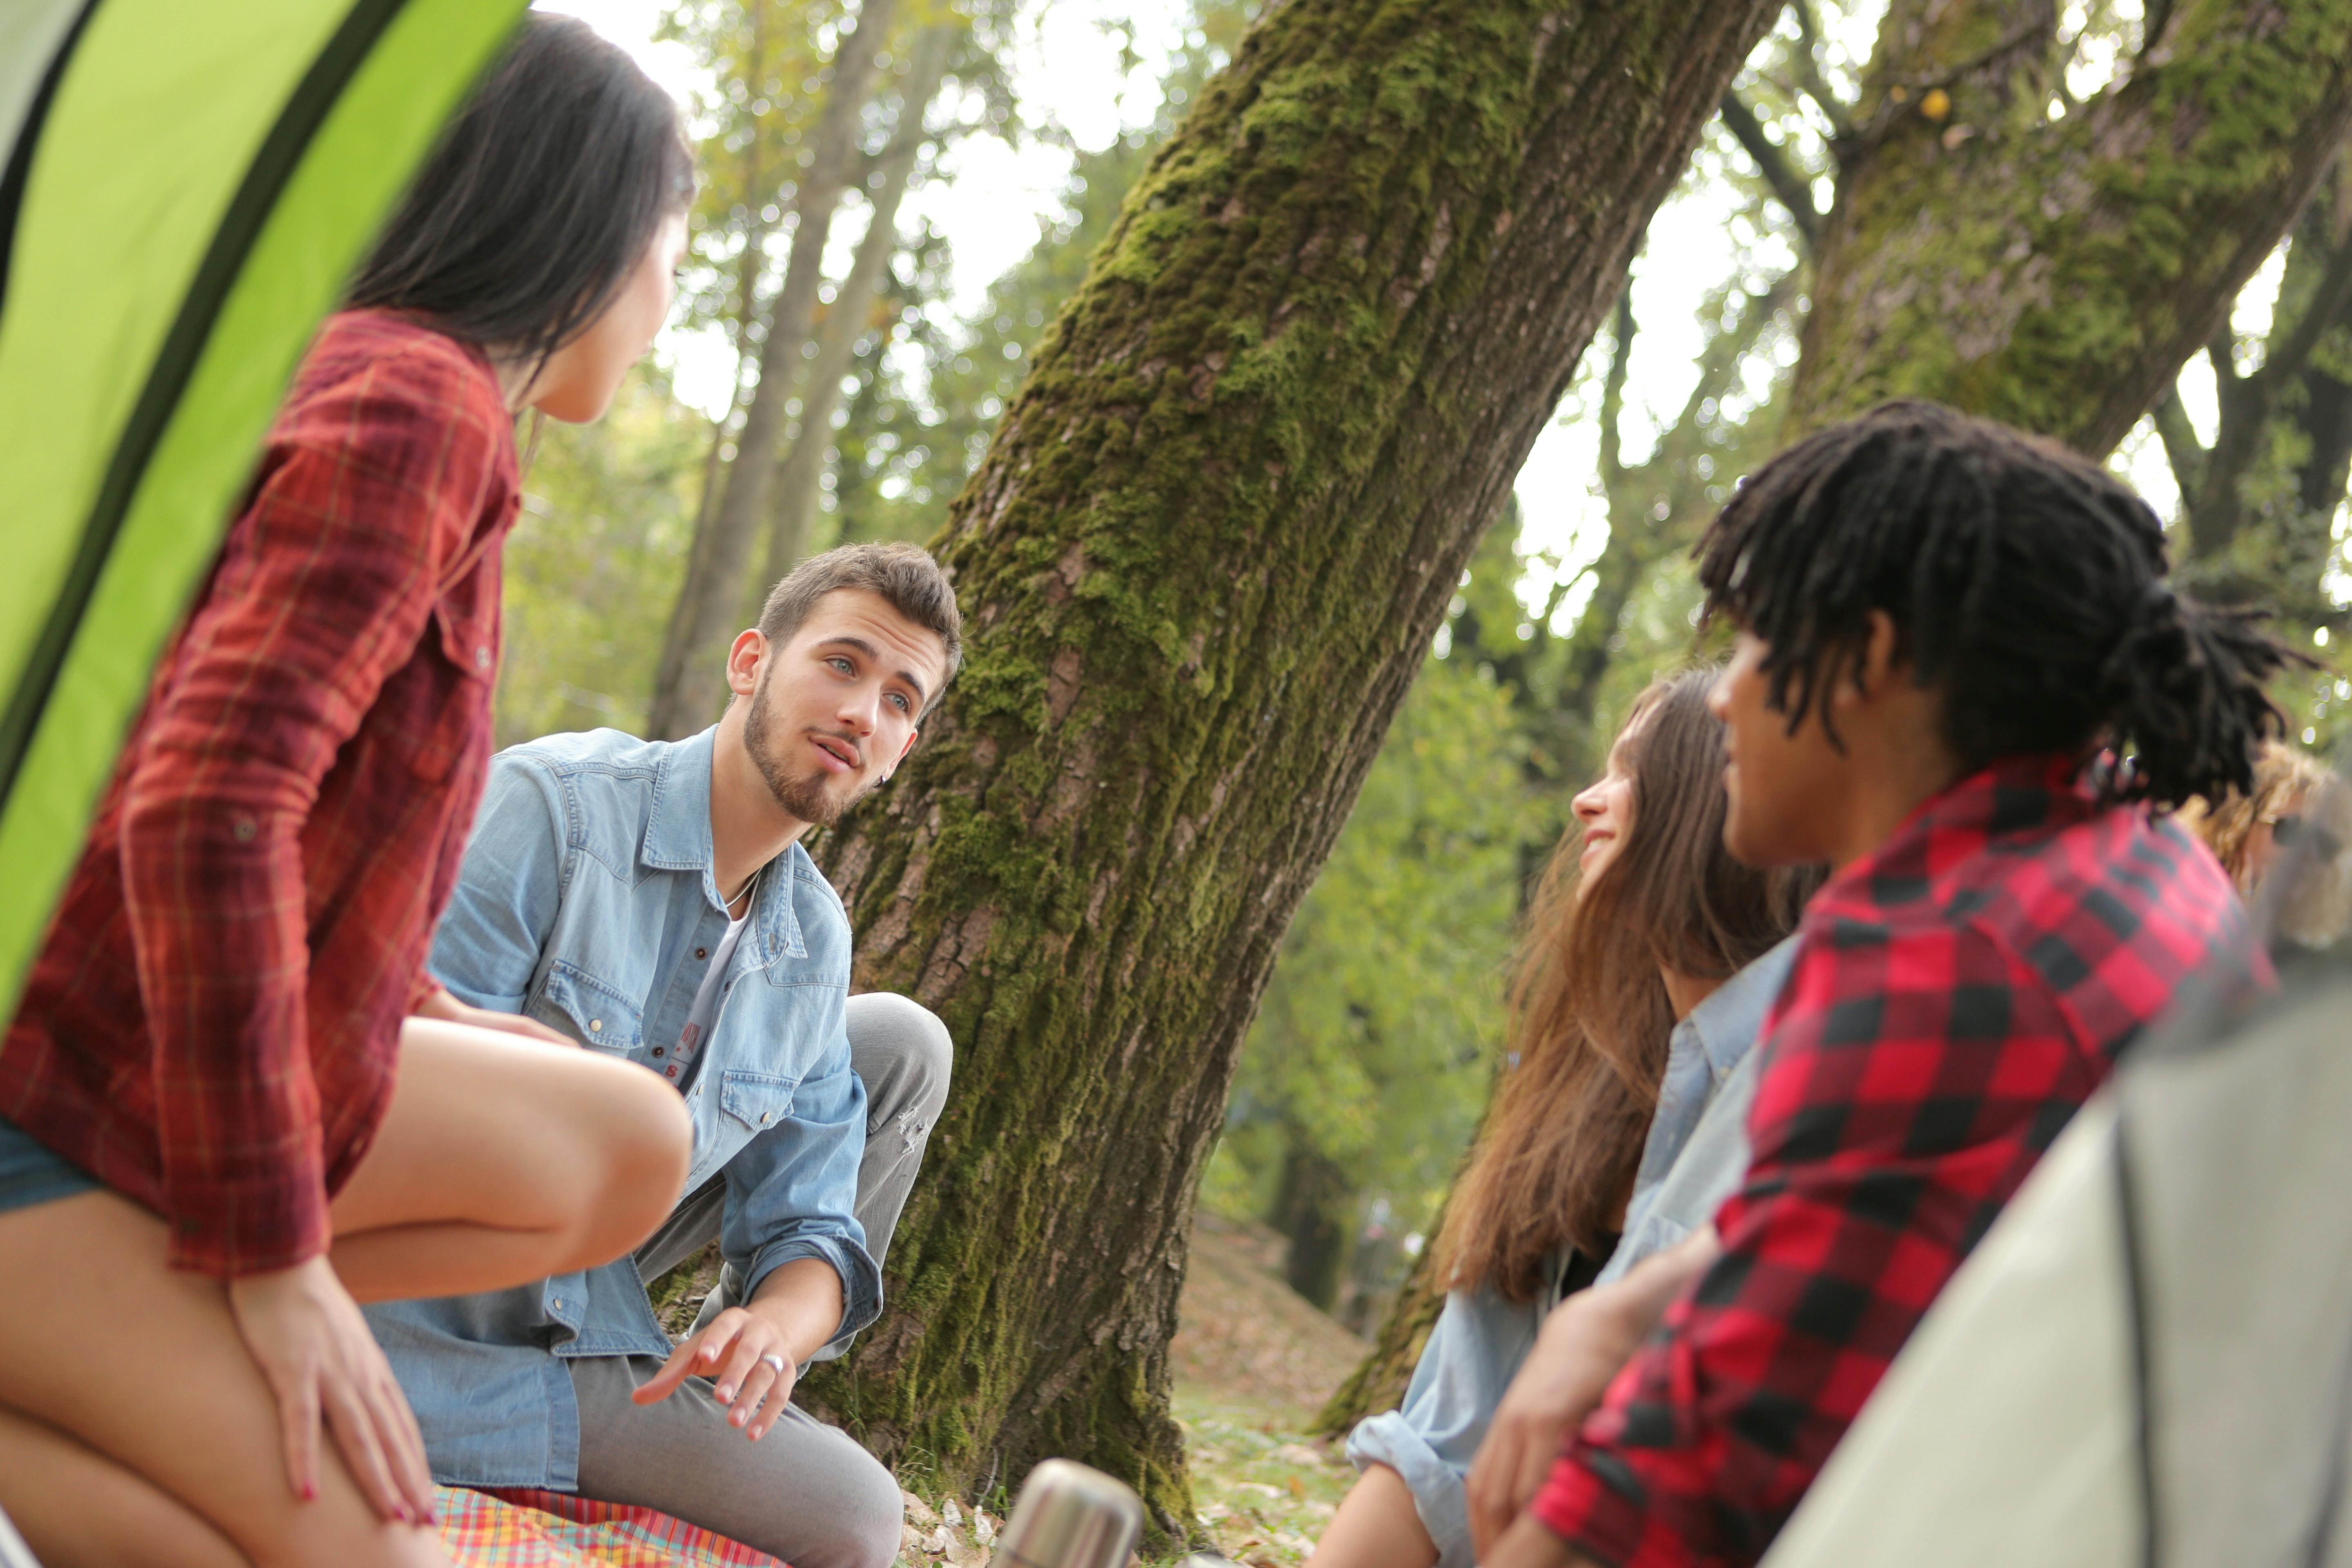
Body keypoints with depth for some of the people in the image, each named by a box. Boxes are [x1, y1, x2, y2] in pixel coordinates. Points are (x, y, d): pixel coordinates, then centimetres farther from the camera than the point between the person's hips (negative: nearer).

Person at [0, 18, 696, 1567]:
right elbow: (206, 811, -25)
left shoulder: (346, 373, 14)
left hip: (135, 1076, 10)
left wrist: (445, 1031, 23)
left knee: (632, 1154, 9)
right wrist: (274, 1249, -20)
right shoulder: (417, 405, -15)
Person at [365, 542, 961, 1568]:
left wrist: (775, 1328, -23)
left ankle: (726, 1403, 11)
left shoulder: (813, 944, 1)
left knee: (902, 1043, 4)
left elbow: (806, 1227, -2)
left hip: (576, 1290, 7)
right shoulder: (547, 805, -20)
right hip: (425, 1319, -7)